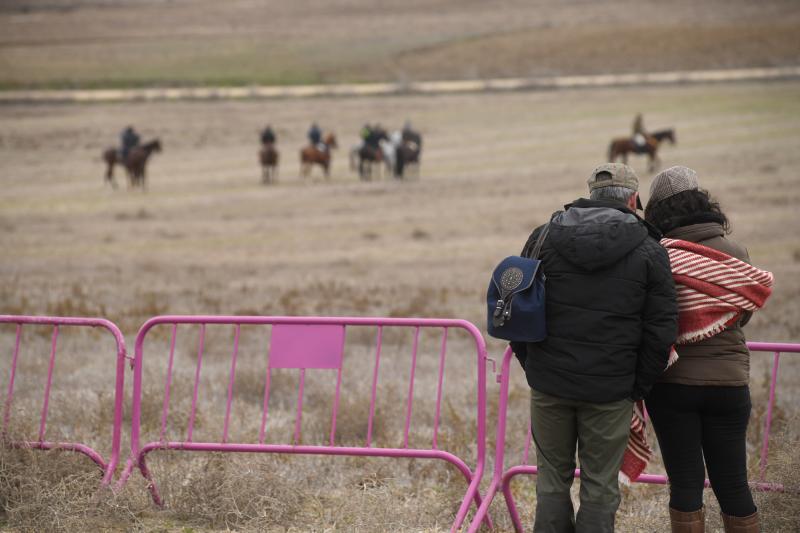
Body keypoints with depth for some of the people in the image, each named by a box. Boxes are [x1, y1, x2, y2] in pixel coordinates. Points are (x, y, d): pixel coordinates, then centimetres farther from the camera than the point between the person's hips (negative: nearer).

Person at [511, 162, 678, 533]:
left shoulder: (544, 237, 3)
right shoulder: (648, 252, -3)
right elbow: (661, 330, -5)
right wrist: (639, 388, 6)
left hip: (549, 382, 2)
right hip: (610, 391, -2)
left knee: (552, 478, 14)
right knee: (599, 485, 6)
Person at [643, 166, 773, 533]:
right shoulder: (735, 253, -1)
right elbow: (744, 313, 10)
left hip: (672, 382, -2)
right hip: (728, 382, 2)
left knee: (685, 482, 5)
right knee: (732, 482, 9)